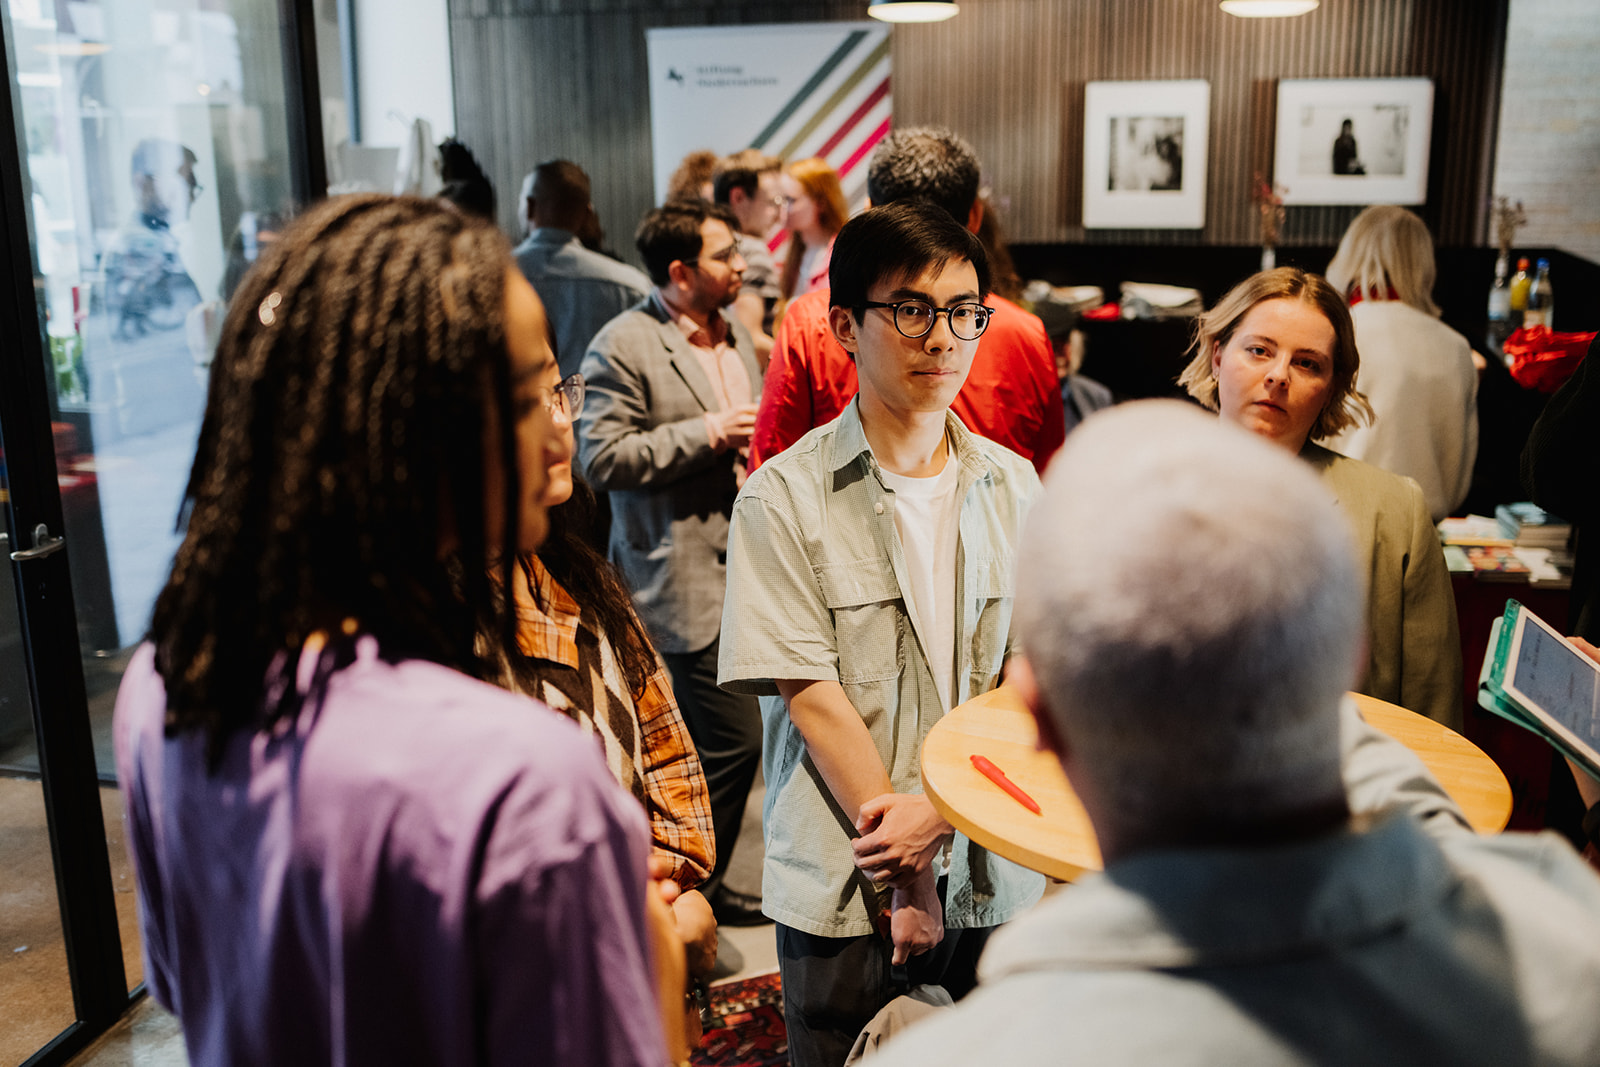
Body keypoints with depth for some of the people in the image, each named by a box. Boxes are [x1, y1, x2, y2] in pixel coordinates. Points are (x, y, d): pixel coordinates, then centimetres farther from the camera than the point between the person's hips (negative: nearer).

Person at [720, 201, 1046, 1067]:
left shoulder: (1012, 487, 4)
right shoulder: (783, 498, -9)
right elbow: (815, 700, -12)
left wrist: (939, 809, -13)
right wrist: (905, 874, -12)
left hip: (993, 873, 4)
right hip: (844, 887, -3)